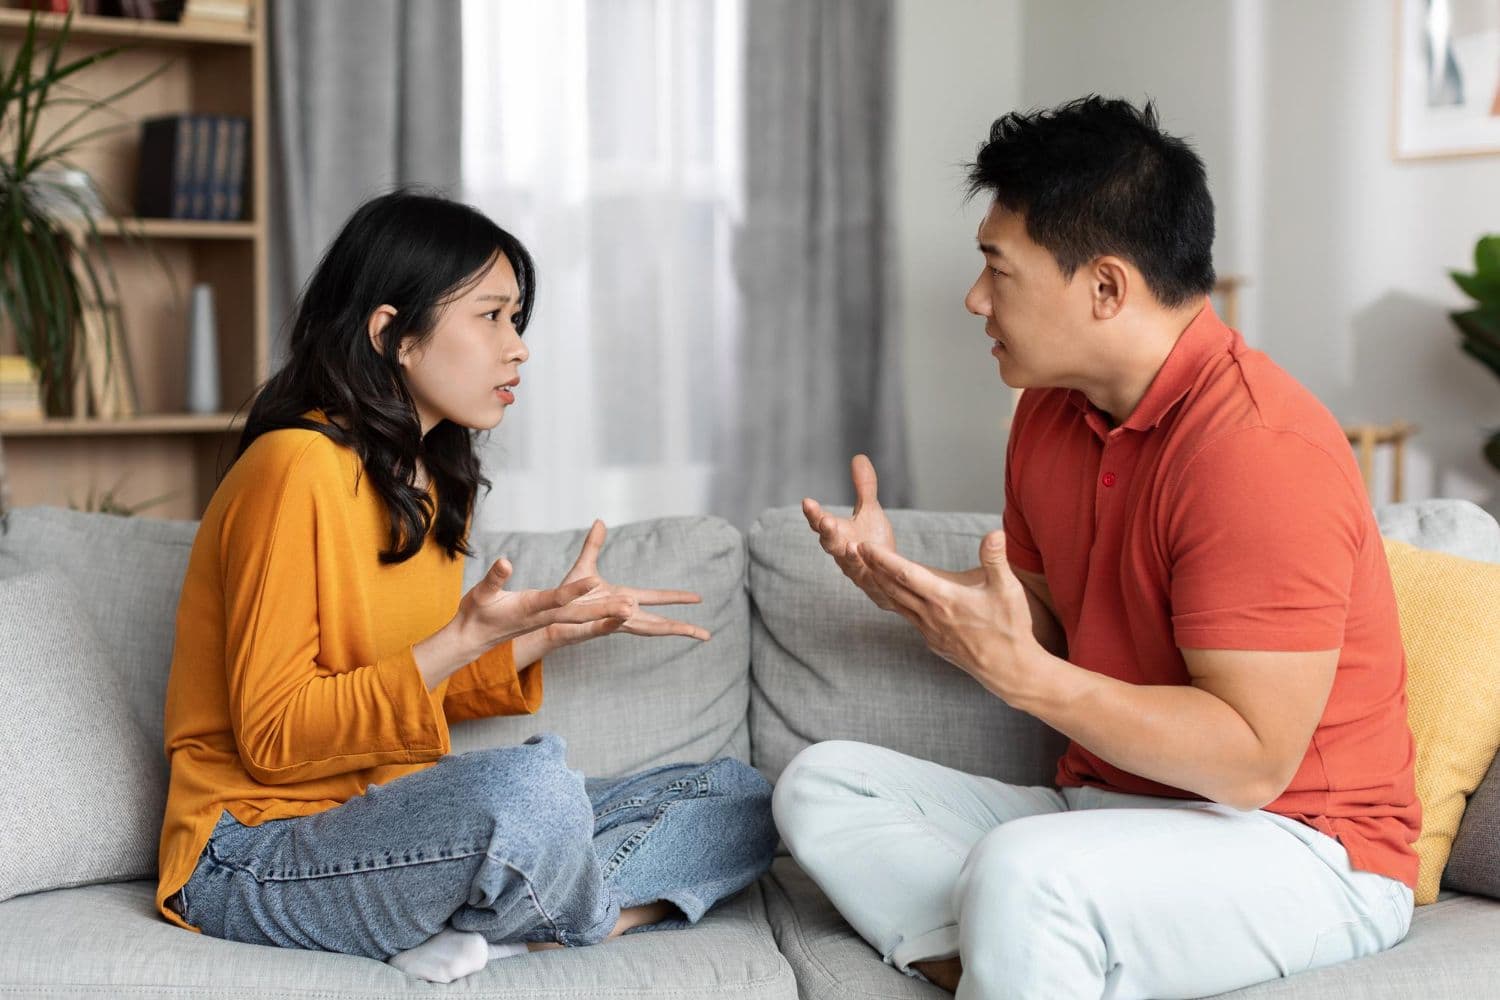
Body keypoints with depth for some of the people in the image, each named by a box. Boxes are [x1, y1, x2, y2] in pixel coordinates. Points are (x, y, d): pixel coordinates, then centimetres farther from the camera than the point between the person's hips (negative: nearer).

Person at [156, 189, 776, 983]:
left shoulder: (434, 484, 12)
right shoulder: (296, 468, -15)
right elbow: (272, 736, -18)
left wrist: (554, 628, 6)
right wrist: (465, 638, -26)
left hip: (394, 817, 9)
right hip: (261, 852, -9)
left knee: (738, 800, 2)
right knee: (531, 785, -39)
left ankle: (487, 927, -16)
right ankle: (588, 919, -6)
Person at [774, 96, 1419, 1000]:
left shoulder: (1259, 448, -21)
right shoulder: (1053, 411, 6)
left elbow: (1253, 761, -24)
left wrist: (1019, 674, -29)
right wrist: (904, 581, 0)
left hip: (1299, 848, -9)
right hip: (1107, 808, 9)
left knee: (1018, 875, -36)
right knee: (822, 783, -3)